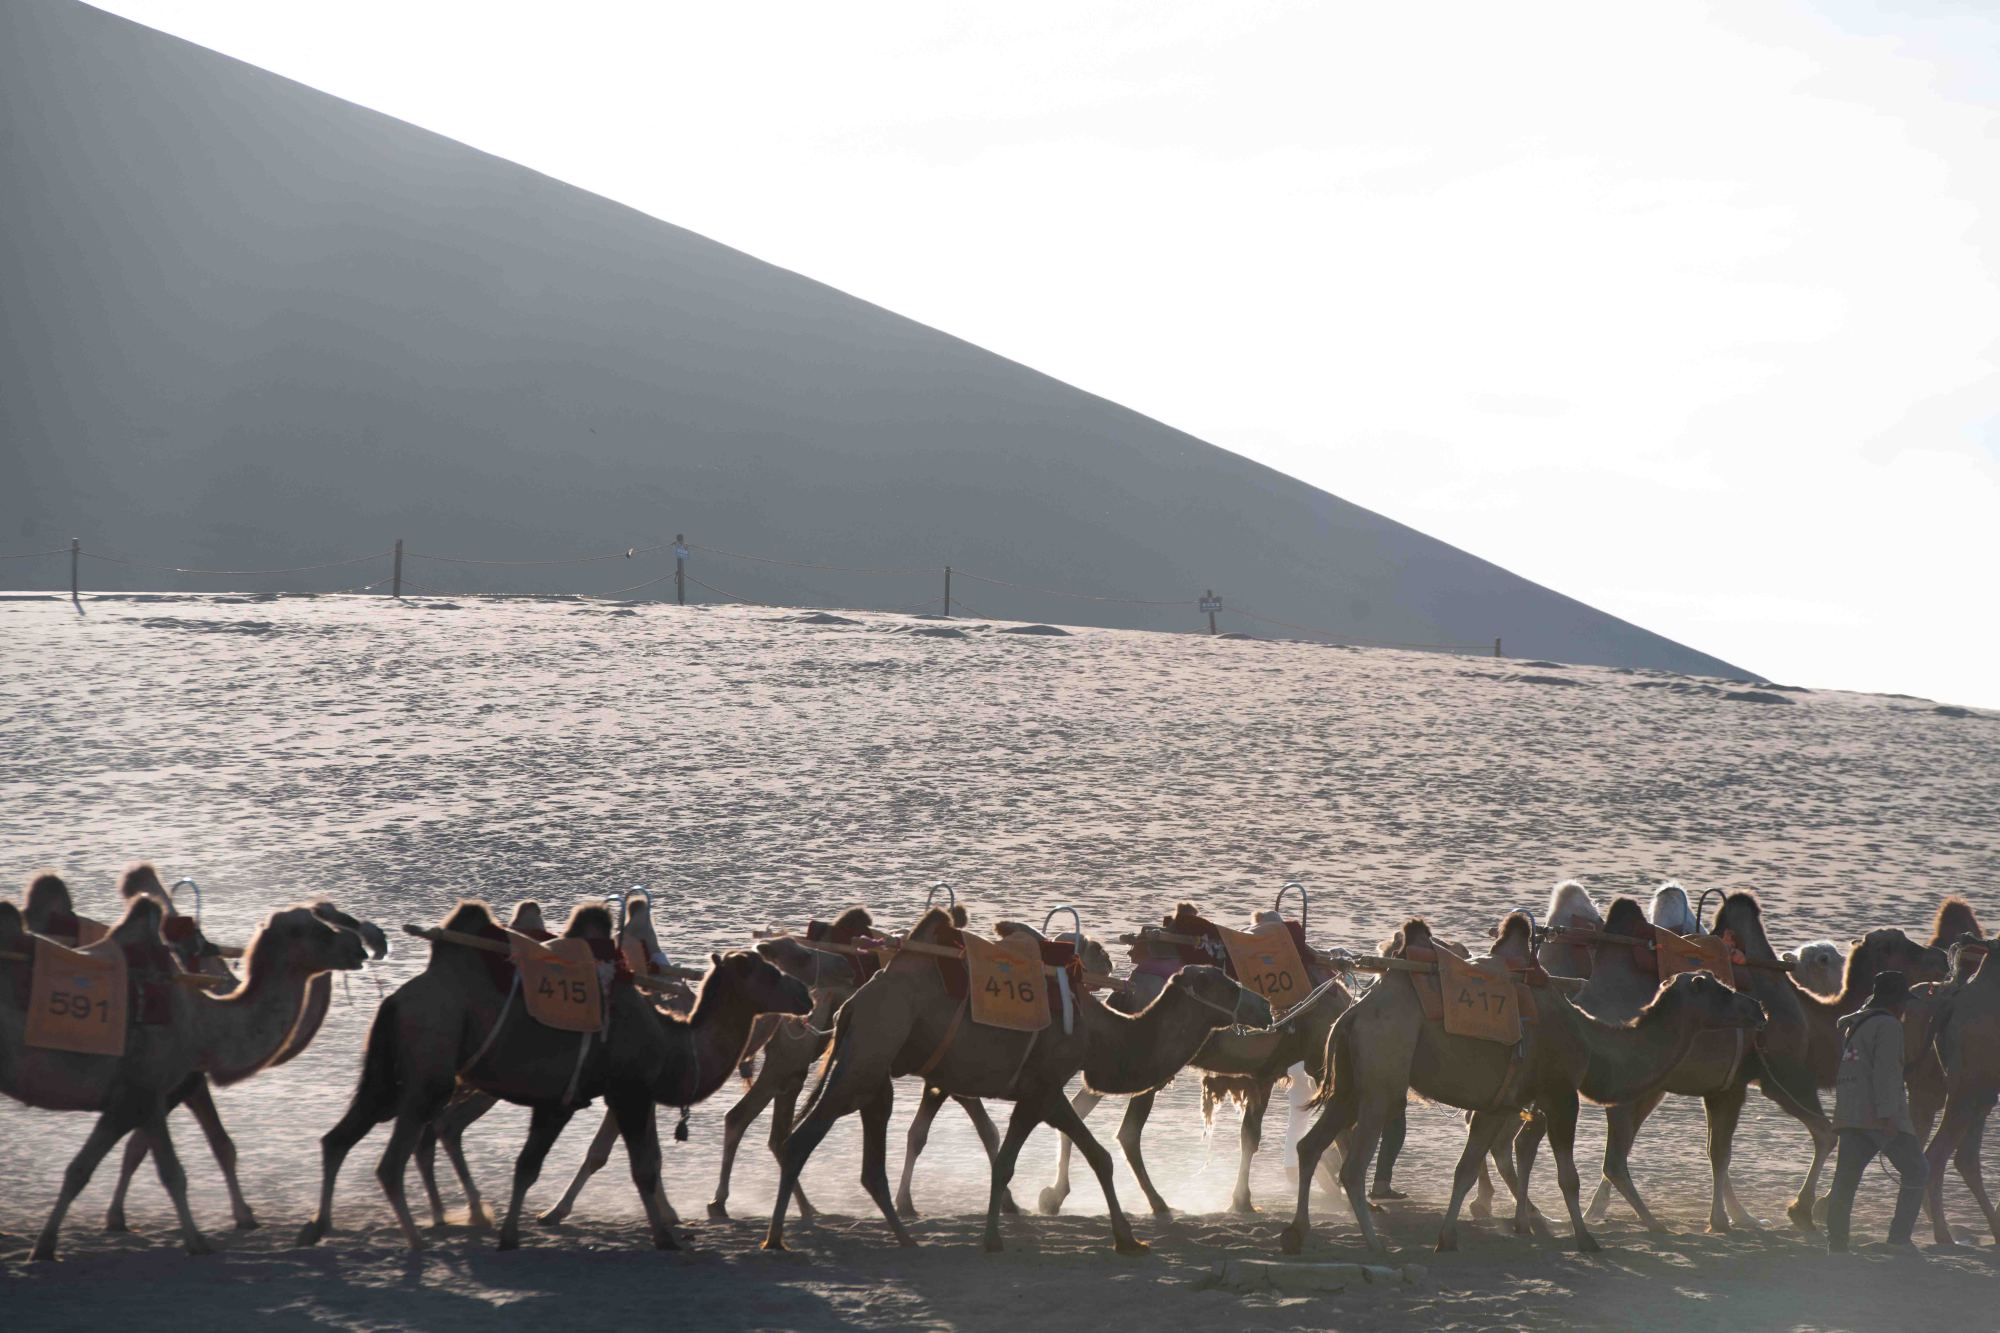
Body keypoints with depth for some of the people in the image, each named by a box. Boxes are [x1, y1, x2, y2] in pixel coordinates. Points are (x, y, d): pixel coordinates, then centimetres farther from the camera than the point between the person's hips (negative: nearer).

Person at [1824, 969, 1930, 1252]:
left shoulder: (1850, 1025, 18)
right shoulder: (1888, 1025, -8)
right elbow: (1886, 1072, -16)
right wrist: (1887, 1114, -20)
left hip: (1848, 1115, 8)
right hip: (1880, 1116, -8)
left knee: (1844, 1183, 5)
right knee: (1916, 1173, 2)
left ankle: (1836, 1247, 1)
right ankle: (1899, 1240, -6)